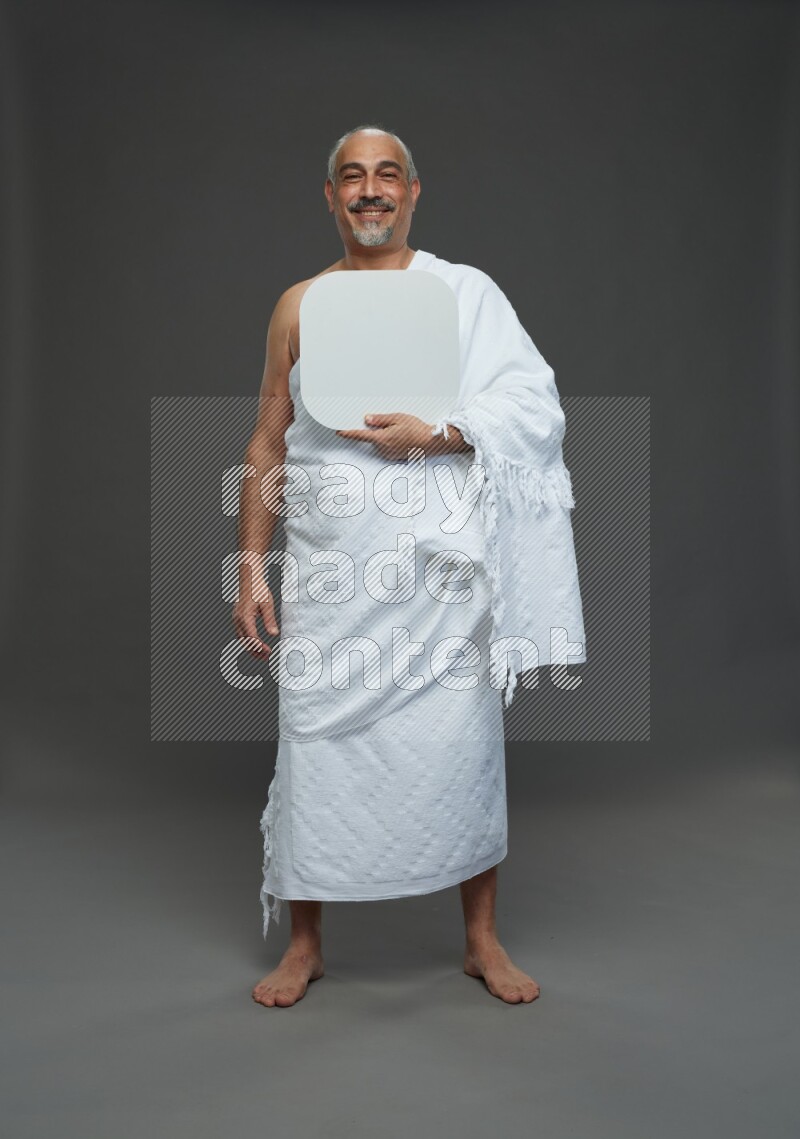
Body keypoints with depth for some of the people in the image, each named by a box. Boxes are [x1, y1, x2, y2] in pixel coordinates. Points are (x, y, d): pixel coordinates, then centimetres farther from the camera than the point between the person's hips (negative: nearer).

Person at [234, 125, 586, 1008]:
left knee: (462, 746, 4)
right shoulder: (299, 306, 11)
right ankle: (305, 944, 23)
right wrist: (251, 567, 4)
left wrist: (435, 436, -18)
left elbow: (532, 404, -4)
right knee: (316, 744, 4)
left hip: (440, 567, -1)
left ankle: (481, 939, 24)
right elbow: (268, 444, 10)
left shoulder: (468, 293, 6)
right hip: (329, 570, 1)